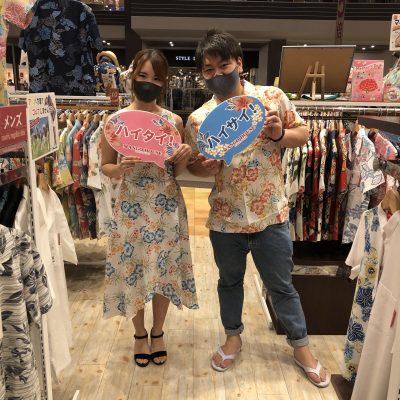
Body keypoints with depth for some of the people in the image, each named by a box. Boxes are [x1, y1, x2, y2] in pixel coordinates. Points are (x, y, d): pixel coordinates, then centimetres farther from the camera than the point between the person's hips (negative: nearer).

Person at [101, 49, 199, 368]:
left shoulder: (174, 121, 1)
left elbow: (177, 171, 6)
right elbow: (105, 166, 3)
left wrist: (184, 157, -15)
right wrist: (120, 170, -19)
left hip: (167, 206, 1)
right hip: (132, 206, -1)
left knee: (164, 269, 11)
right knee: (133, 270, 9)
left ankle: (158, 333, 36)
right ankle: (140, 334, 35)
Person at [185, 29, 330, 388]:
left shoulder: (272, 97, -6)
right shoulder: (199, 119, -3)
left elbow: (303, 133, 3)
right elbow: (193, 166, 6)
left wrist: (280, 134, -17)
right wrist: (206, 167, -17)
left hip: (271, 214, -1)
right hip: (225, 218, 2)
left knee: (281, 284, 14)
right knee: (230, 280, 21)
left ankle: (300, 345, 38)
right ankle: (233, 336, 46)